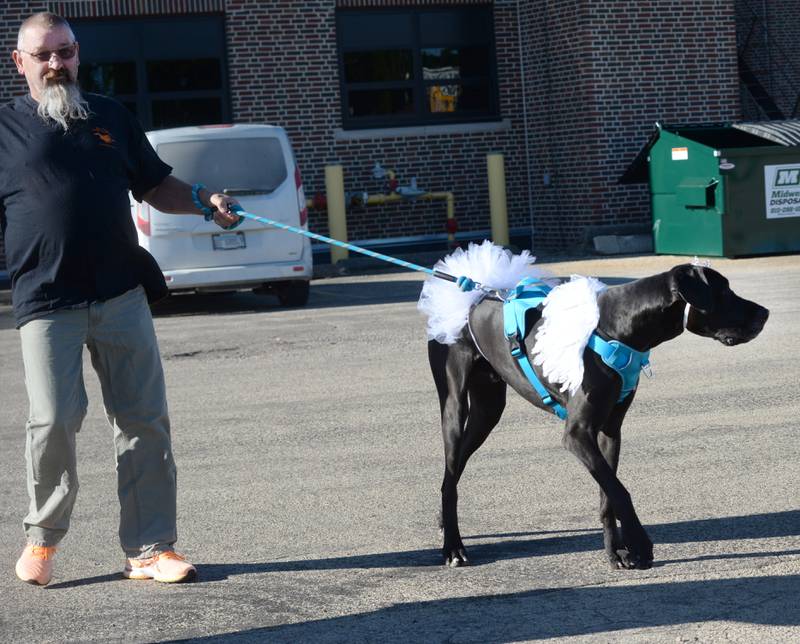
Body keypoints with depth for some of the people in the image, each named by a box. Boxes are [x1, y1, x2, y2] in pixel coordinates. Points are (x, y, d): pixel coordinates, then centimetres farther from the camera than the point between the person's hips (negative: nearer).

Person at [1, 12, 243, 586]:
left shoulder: (112, 118, 16)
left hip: (122, 296, 3)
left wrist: (205, 203, 3)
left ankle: (149, 549, 9)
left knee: (145, 421, 1)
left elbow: (157, 186, 20)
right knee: (54, 421, -10)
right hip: (47, 303, -3)